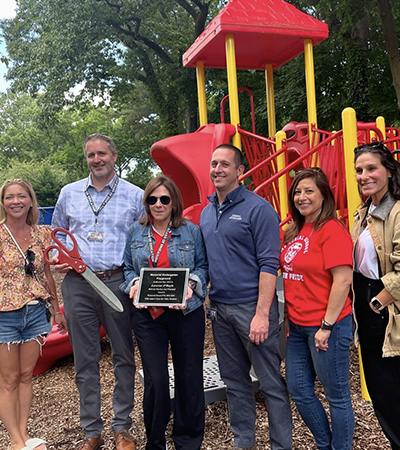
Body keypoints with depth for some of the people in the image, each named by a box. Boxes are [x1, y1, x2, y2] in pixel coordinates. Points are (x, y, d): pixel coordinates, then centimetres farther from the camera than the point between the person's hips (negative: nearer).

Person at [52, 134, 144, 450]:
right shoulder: (69, 193, 11)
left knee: (123, 356, 6)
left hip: (117, 283, -2)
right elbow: (57, 233, 20)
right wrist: (58, 258, 0)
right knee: (85, 359, 9)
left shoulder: (135, 196, 4)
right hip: (77, 284, 2)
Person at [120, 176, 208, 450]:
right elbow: (128, 268, 11)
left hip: (186, 312, 0)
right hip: (148, 315, 1)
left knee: (189, 377, 8)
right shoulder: (136, 232, 8)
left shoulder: (191, 231, 3)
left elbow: (203, 266, 4)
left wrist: (192, 283, -15)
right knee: (155, 380, 1)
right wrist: (134, 283, -9)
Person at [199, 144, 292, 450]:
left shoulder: (258, 208, -9)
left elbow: (269, 263, -14)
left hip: (251, 307, -7)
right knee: (234, 380, 18)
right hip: (219, 308, 7)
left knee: (271, 382, 4)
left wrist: (262, 313, -19)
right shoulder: (206, 213, 12)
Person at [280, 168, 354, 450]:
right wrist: (289, 315, 12)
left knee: (337, 395, 9)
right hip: (298, 326, 9)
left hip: (325, 326, -8)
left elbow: (343, 281, -19)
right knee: (298, 390, 17)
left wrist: (326, 326, -18)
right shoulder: (295, 232, 8)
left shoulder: (332, 230, -15)